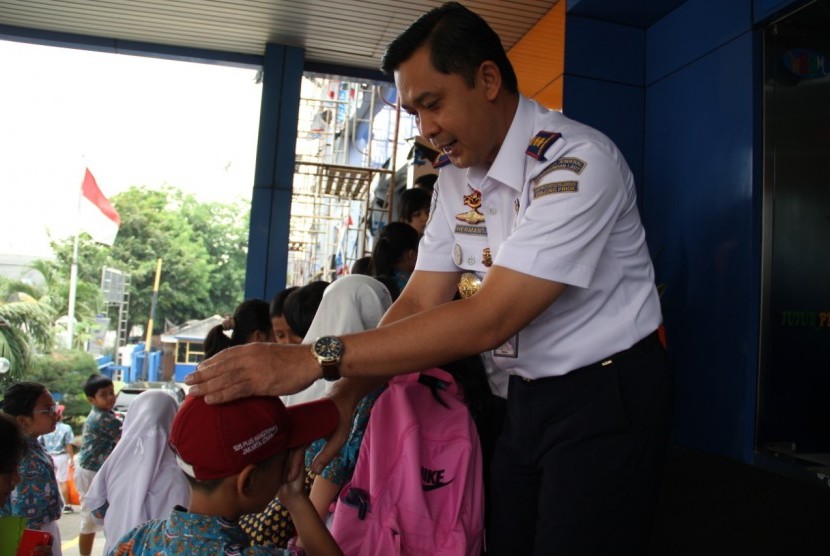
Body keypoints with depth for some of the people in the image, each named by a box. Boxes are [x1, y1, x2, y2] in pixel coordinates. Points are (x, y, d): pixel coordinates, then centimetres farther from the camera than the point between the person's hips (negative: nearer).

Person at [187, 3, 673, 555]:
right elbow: (419, 303, 0)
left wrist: (317, 360, -32)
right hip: (529, 398, 7)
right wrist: (340, 400, -13)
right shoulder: (457, 179, 3)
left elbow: (489, 319, -30)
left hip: (608, 399, -6)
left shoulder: (577, 163, -23)